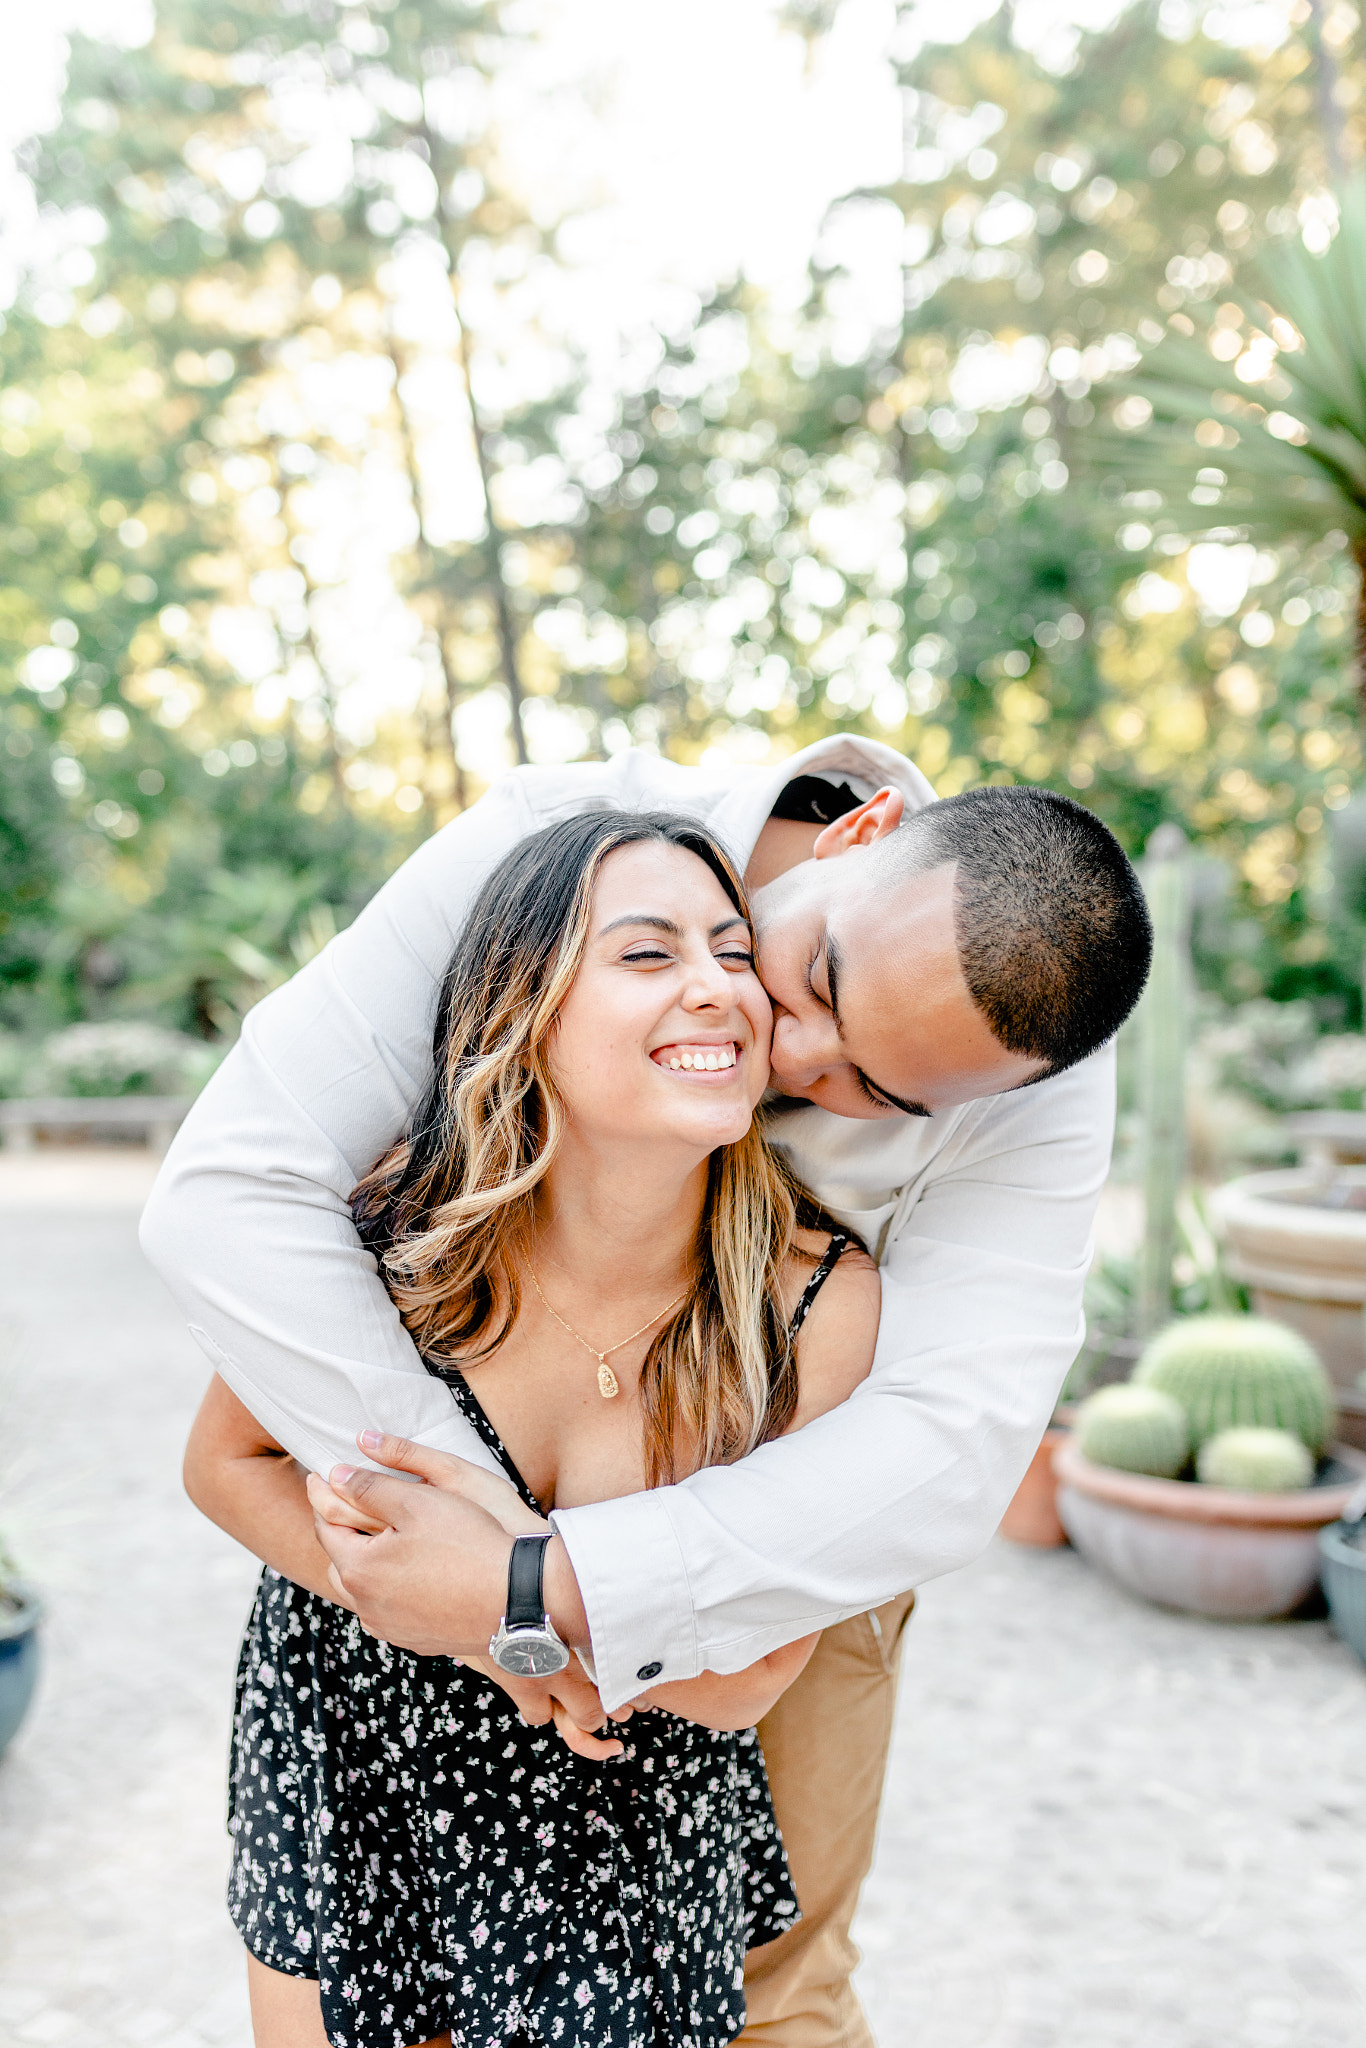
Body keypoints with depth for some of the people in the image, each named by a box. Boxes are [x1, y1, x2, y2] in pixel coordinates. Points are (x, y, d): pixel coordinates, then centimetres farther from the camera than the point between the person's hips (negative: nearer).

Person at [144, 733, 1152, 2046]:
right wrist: (470, 1509, -41)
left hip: (805, 1533, 0)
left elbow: (949, 1450, -36)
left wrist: (547, 1589, -43)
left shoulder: (1037, 1089, -28)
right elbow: (228, 1193, -35)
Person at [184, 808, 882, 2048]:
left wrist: (517, 1578, -34)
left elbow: (743, 1678, -19)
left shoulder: (822, 1302, -25)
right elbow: (227, 1462, -8)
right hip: (339, 1774, 1)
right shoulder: (382, 1234, -25)